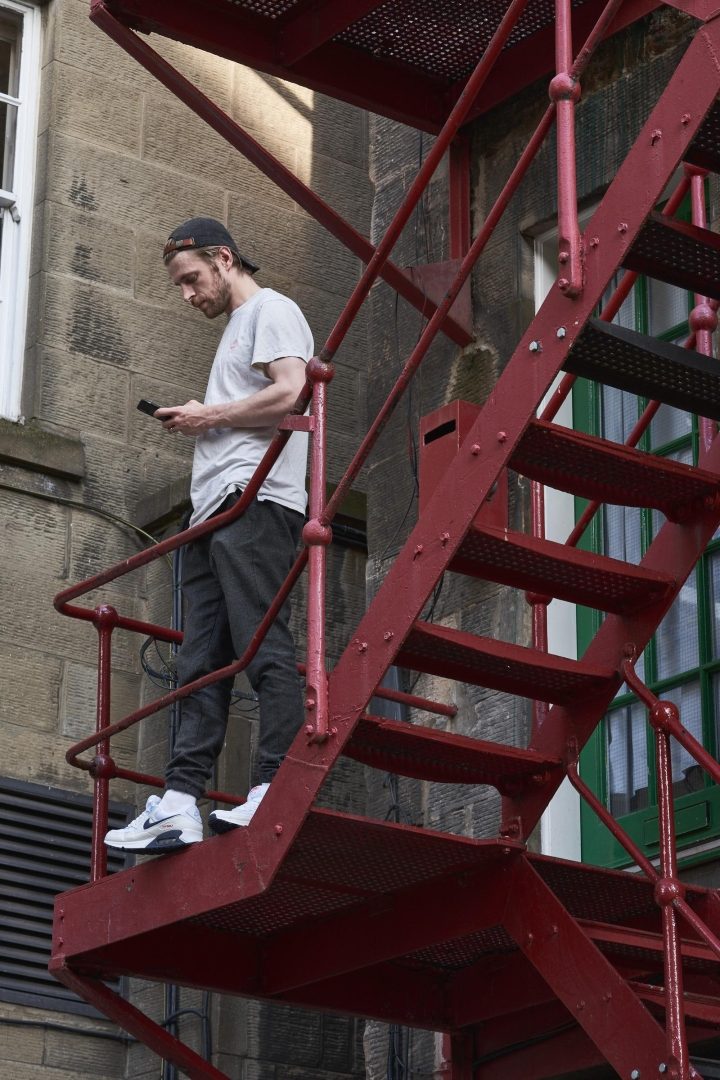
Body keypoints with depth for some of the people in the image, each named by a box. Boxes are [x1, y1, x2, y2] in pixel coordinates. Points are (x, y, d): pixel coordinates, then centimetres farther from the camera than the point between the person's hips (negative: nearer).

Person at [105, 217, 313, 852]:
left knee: (264, 646, -17)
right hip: (215, 512, 10)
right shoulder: (236, 328, 32)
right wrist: (197, 425, 15)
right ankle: (180, 803, -6)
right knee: (201, 664, 0)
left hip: (254, 500, -10)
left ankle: (276, 789, -22)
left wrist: (210, 416, -5)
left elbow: (289, 392, -14)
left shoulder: (271, 310, 3)